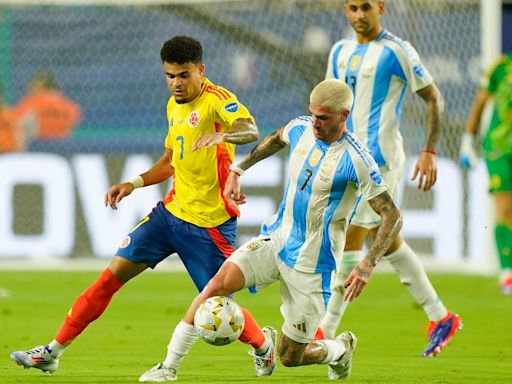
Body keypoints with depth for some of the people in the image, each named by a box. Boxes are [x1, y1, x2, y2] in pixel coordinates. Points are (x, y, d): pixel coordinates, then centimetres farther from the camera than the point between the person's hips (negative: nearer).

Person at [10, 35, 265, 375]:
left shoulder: (217, 99, -14)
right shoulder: (174, 105, 11)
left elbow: (251, 130, -34)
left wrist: (222, 135, -54)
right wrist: (133, 185, 12)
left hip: (209, 223, -7)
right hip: (173, 209, 7)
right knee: (114, 274, 1)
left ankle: (265, 346, 29)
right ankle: (53, 352, 6)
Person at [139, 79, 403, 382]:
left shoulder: (356, 160, -20)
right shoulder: (301, 129, -2)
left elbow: (393, 217, -17)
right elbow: (276, 140, 24)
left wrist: (368, 266, -26)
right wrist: (238, 170, 17)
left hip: (312, 263, -5)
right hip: (276, 239, 5)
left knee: (291, 357, 1)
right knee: (219, 283, -21)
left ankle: (340, 350, 36)